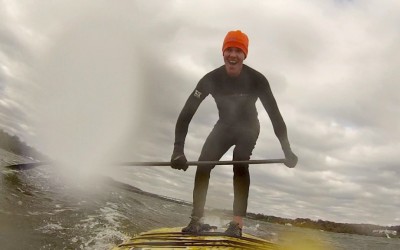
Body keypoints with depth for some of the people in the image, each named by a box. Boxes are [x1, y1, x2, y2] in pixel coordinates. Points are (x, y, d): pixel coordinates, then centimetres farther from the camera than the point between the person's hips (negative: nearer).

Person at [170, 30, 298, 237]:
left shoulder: (256, 80, -25)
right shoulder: (211, 79, -23)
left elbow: (274, 114, -23)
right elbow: (187, 113, -27)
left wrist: (287, 150, -29)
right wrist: (178, 149, -37)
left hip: (248, 127, -2)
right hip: (224, 126, 2)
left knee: (240, 164, -26)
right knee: (203, 164, -14)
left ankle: (237, 223, -25)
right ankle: (196, 220, -8)